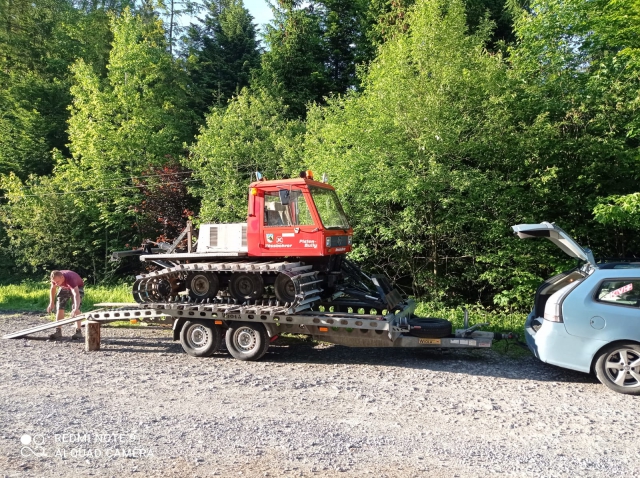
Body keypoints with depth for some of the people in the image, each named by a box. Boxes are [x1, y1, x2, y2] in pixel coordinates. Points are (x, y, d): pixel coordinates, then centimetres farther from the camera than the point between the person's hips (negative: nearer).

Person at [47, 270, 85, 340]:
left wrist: (76, 308, -70)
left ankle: (78, 332, -18)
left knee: (76, 308, -20)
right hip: (64, 288, 5)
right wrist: (51, 303, -3)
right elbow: (53, 289, -3)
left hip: (77, 287, -5)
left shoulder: (70, 279, -44)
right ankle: (58, 331, 8)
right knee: (59, 307, 0)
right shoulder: (55, 279, -28)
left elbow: (76, 294, -56)